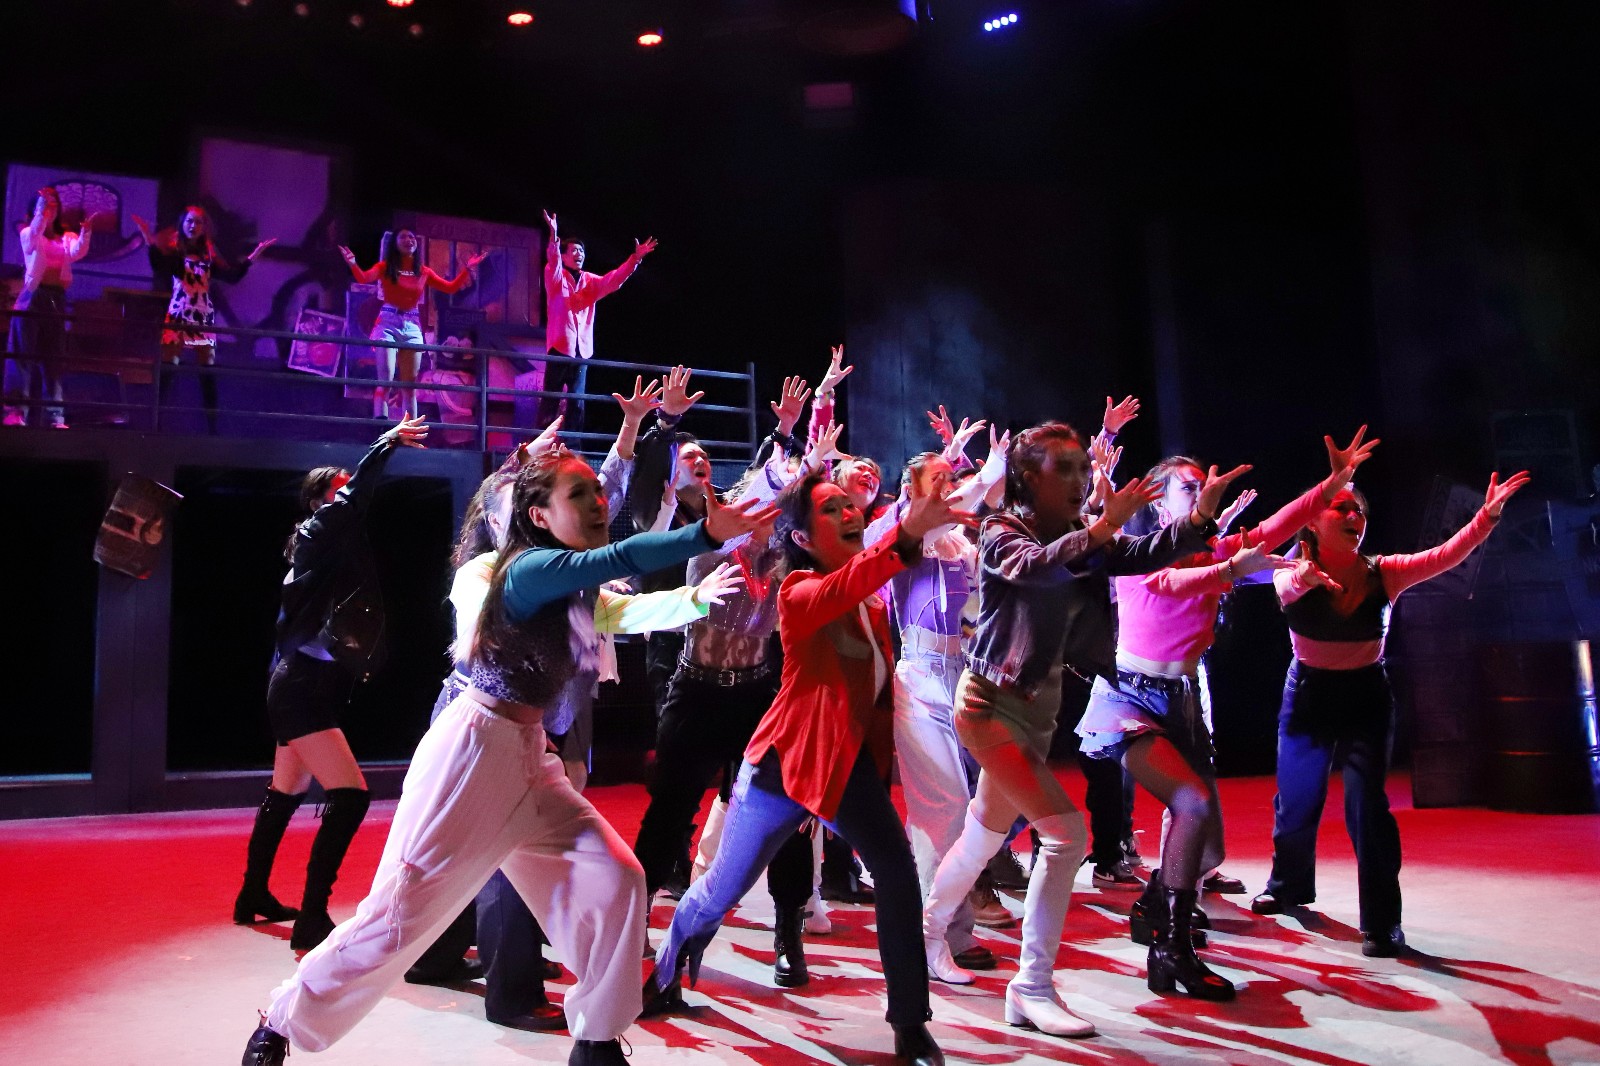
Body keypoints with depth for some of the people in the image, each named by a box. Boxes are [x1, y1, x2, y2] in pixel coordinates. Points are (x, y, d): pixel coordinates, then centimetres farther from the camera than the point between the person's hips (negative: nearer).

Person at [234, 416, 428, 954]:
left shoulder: (331, 542, 14)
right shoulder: (316, 533, -11)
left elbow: (359, 499, 20)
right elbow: (354, 497, -23)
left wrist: (390, 444, 16)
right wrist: (388, 441, -20)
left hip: (304, 686, 11)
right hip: (302, 688, -11)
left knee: (284, 795, 21)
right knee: (349, 795, -17)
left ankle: (253, 898, 36)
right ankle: (312, 920, -14)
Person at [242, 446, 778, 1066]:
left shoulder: (576, 587, 10)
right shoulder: (531, 568, -17)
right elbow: (619, 557, -31)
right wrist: (708, 532, -38)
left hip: (529, 759, 9)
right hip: (473, 752, -8)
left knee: (616, 879, -2)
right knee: (399, 916, -2)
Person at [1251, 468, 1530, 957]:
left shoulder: (1384, 574, -12)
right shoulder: (1295, 575, -14)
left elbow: (1445, 556, -24)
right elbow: (1285, 590, -37)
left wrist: (1487, 516, -39)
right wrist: (1304, 577, -60)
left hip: (1366, 699, -1)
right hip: (1308, 696, 1)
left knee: (1366, 803, -12)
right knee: (1295, 798, 12)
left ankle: (1382, 922, 0)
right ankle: (1290, 885, 38)